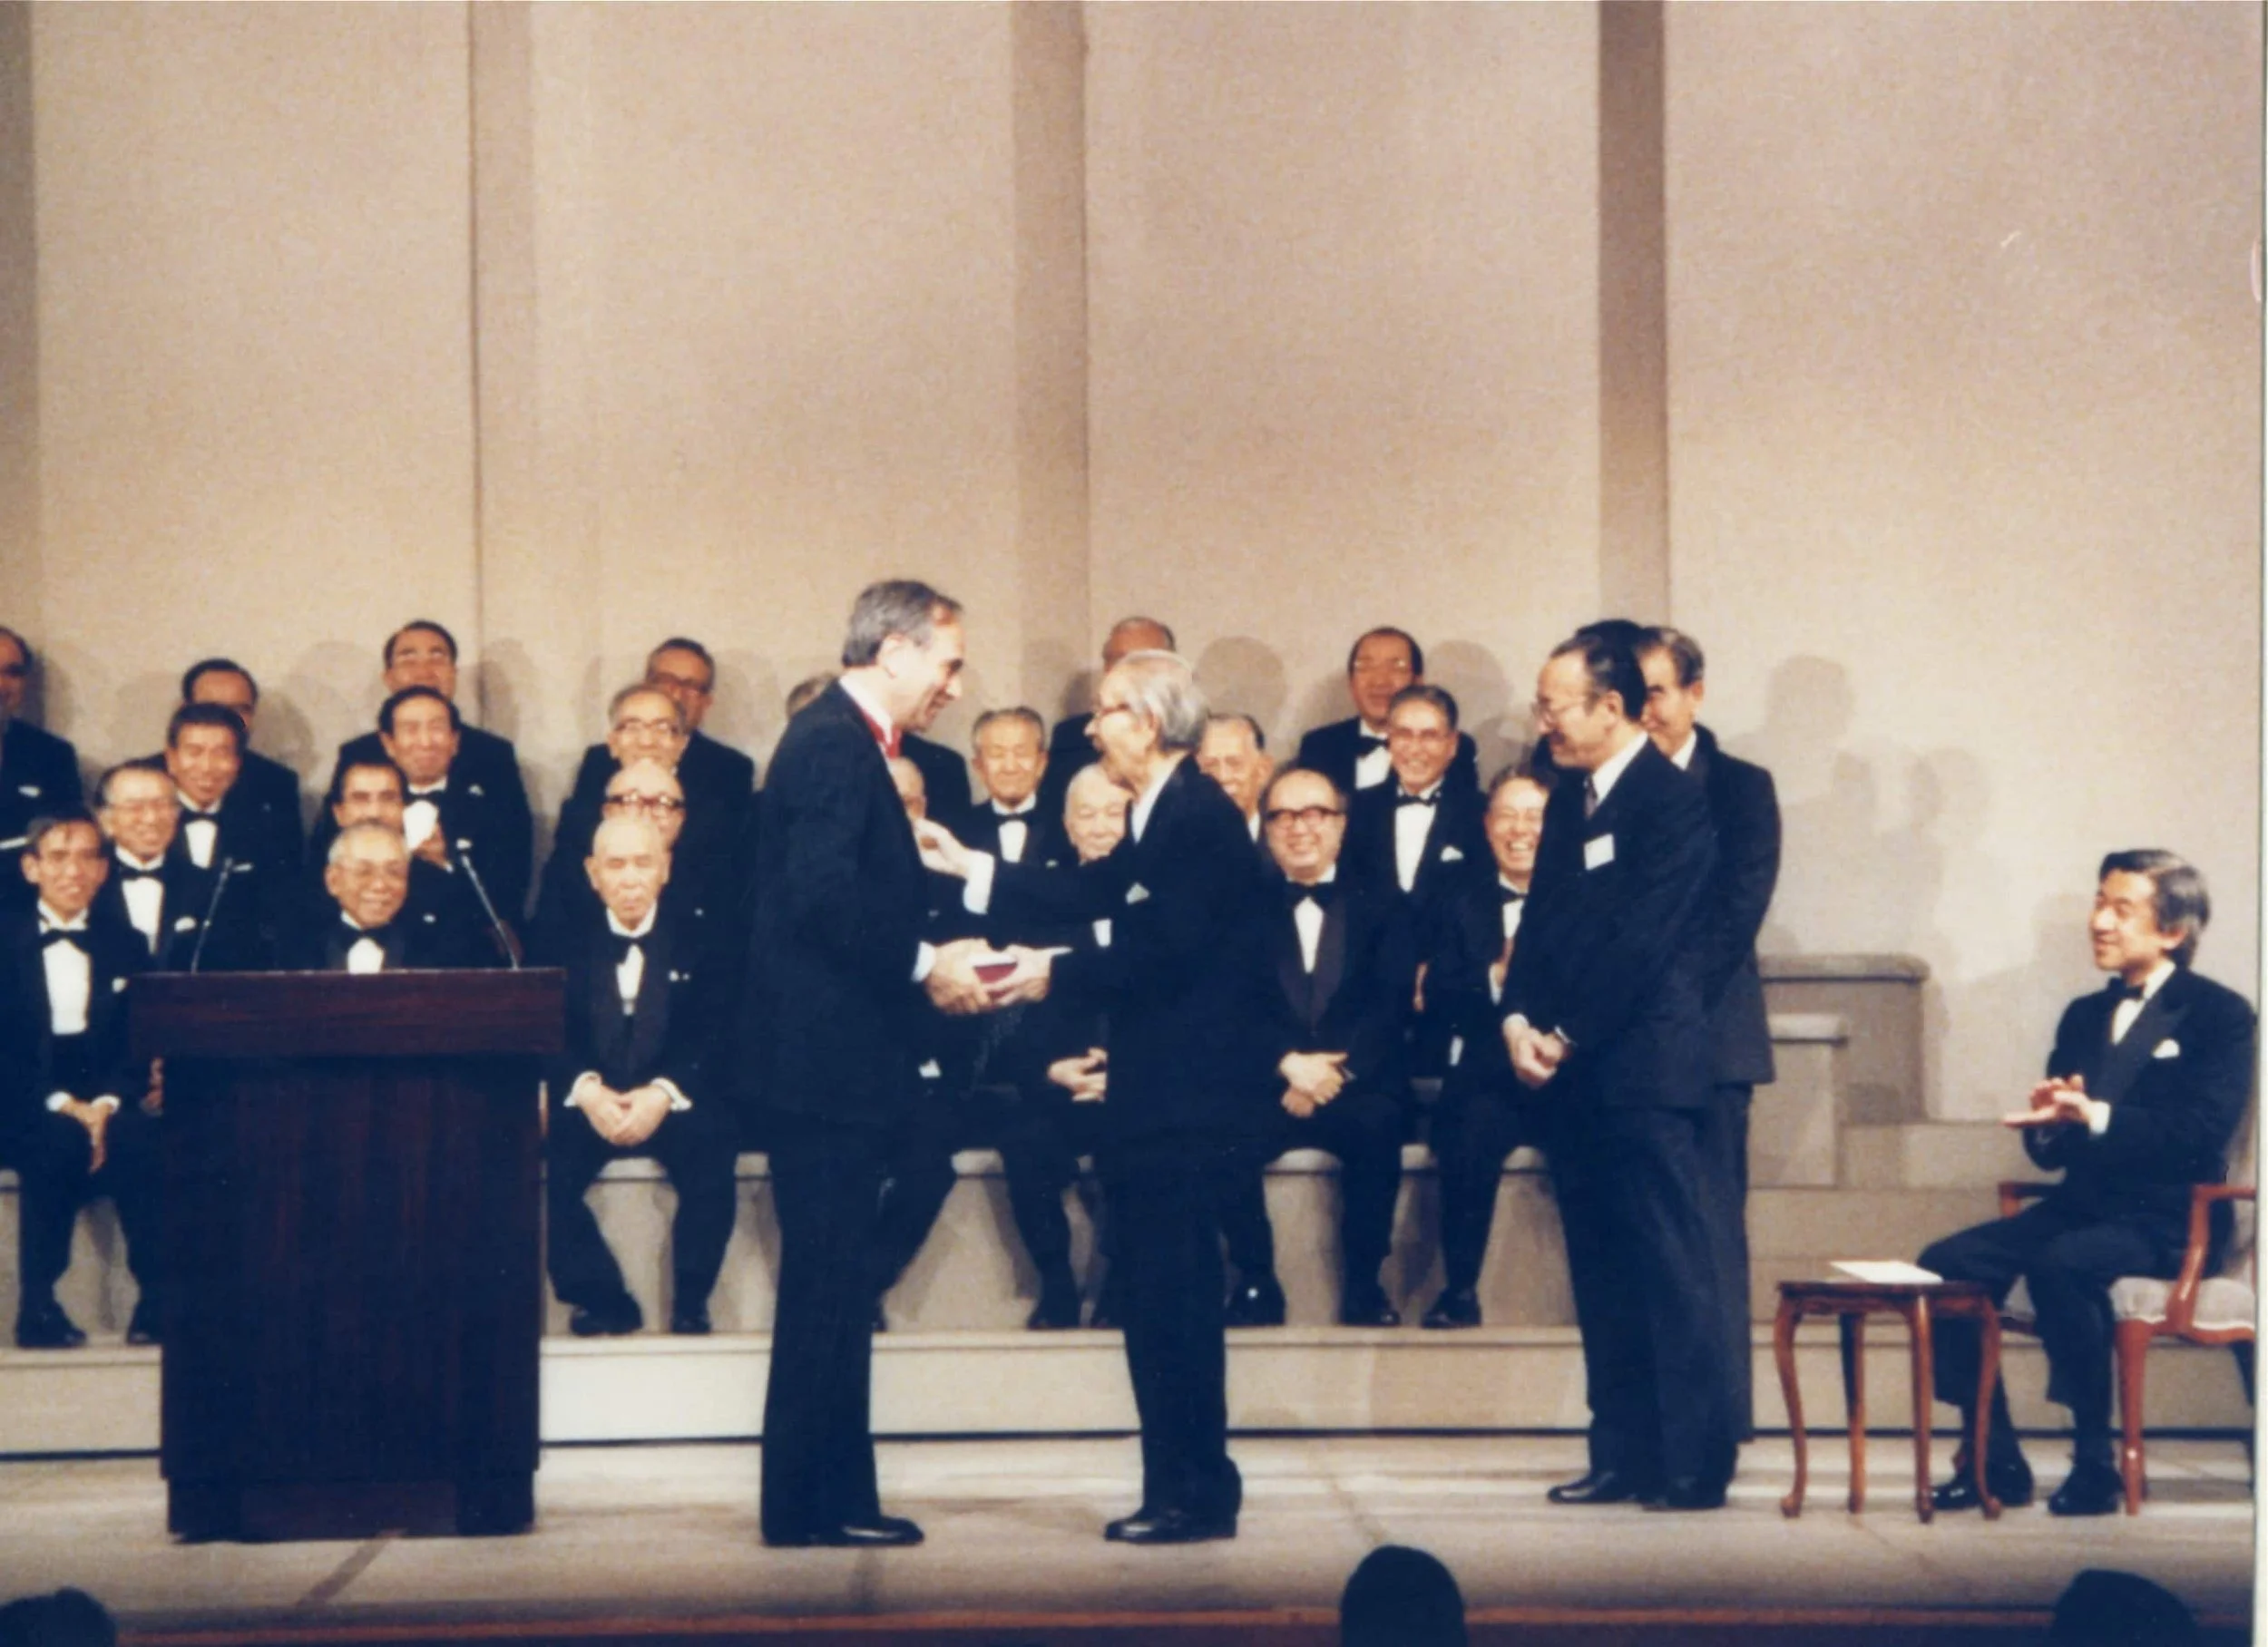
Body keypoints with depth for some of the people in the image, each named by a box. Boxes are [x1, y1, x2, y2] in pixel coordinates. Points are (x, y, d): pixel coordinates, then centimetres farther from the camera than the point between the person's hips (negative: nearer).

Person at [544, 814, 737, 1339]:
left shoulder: (696, 936, 5)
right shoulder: (570, 939, 8)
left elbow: (713, 1034, -3)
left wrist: (663, 1093, -21)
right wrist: (585, 1088, -19)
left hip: (676, 1102, -1)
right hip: (589, 1103, 1)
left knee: (709, 1148, -33)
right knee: (544, 1161, -28)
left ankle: (691, 1302, -15)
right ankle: (603, 1298, -14)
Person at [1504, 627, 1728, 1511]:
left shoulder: (1672, 800, -9)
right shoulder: (1568, 799, 17)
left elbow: (1642, 937, -15)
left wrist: (1568, 1037, -13)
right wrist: (1519, 1021, 0)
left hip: (1644, 1068, -8)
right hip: (1571, 1073, 8)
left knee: (1672, 1269, -6)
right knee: (1603, 1274, 9)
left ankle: (1694, 1462, -4)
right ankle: (1624, 1455, 13)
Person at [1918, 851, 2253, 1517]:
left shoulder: (2220, 1015, -1)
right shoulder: (2085, 1016, 19)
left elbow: (2203, 1131, -16)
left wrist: (2097, 1118, -27)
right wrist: (2046, 1124, -9)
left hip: (2166, 1219, -7)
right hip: (2082, 1204, 7)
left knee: (2060, 1263, -36)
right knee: (1947, 1262, -16)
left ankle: (2095, 1466, -24)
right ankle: (1994, 1461, -10)